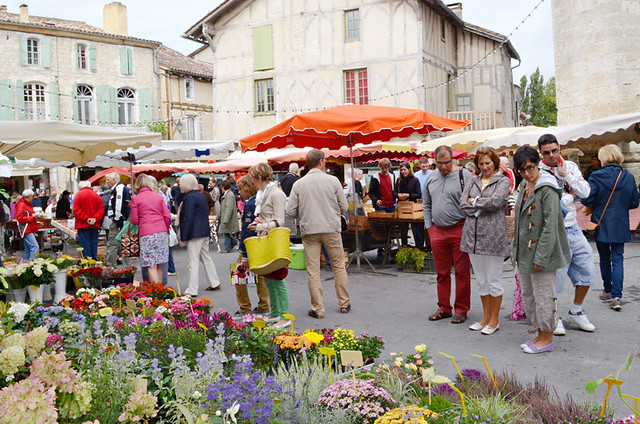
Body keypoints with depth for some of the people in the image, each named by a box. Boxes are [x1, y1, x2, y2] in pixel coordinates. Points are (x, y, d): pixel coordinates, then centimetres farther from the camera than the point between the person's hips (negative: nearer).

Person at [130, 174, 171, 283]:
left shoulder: (135, 199, 3)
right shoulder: (159, 197, 11)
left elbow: (134, 221, 3)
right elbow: (167, 216, 7)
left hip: (146, 234, -4)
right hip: (162, 233, 4)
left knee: (151, 266, -3)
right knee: (158, 266, 11)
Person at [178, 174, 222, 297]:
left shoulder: (190, 198, -15)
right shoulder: (200, 195, 14)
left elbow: (188, 219, -19)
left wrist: (183, 238, -16)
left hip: (195, 234, -10)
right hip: (204, 232, 10)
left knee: (192, 262, -5)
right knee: (206, 258, 19)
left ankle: (192, 290, -3)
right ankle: (215, 283, 26)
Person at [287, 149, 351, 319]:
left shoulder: (298, 184, -2)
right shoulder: (332, 180, -3)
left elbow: (291, 211, -2)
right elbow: (344, 207, 0)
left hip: (309, 231, 0)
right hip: (331, 229, 0)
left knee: (313, 271, 5)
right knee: (339, 266, 13)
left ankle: (317, 309, 8)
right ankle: (344, 303, 21)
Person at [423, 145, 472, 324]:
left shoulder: (464, 175, -5)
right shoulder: (430, 178, 11)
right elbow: (426, 204, 20)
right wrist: (429, 226, 11)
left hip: (459, 230, -5)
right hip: (437, 231, 5)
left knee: (462, 272, 2)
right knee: (442, 272, 12)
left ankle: (461, 310, 14)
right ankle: (444, 308, 23)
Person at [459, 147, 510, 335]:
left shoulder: (503, 181, 0)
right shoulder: (473, 182, 14)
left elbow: (495, 202, -17)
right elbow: (463, 204, 2)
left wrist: (474, 201, -4)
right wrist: (483, 204, -10)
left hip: (493, 235, -5)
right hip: (473, 235, 5)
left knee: (494, 280, 3)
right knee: (481, 280, 13)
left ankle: (494, 319, 17)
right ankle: (486, 316, 25)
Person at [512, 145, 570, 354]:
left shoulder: (547, 190, -16)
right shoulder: (524, 186, 11)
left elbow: (550, 226, -19)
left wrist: (541, 257, -21)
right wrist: (516, 250, 16)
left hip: (541, 252, -9)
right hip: (524, 252, 9)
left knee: (544, 296, 1)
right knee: (528, 296, 15)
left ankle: (547, 339, 15)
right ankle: (540, 334, 29)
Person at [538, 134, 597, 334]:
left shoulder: (570, 166, 8)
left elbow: (585, 192, -3)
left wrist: (566, 174, -11)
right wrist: (570, 194, -5)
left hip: (574, 229, 6)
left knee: (586, 270, 14)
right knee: (555, 276, 0)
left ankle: (576, 312, 33)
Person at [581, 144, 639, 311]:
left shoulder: (596, 177, -13)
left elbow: (586, 200, -15)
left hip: (601, 225, -1)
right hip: (620, 227, 1)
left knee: (605, 259, 13)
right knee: (618, 259, 3)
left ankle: (608, 292, 25)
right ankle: (616, 296, -6)